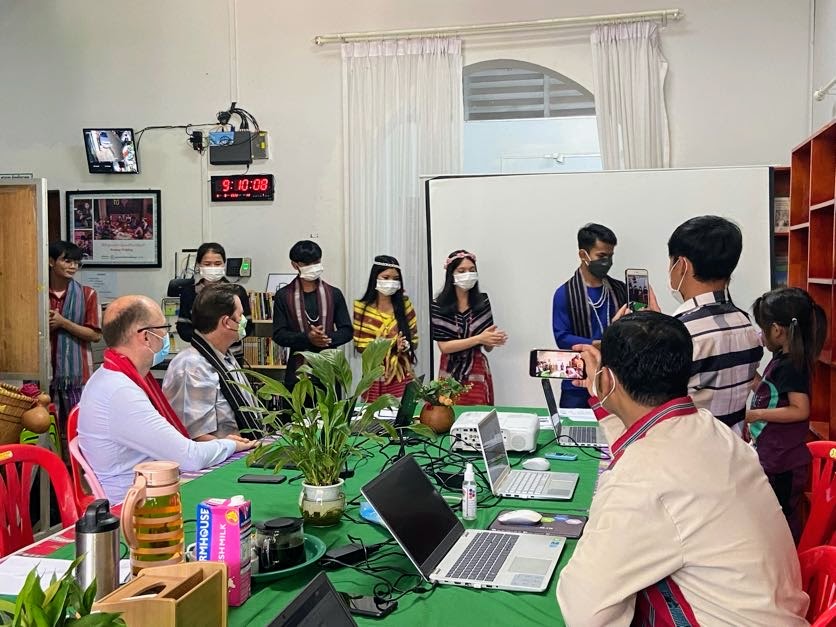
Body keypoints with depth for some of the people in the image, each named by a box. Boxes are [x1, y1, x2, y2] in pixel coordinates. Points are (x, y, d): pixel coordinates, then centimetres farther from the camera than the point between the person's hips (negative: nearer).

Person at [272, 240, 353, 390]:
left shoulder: (334, 294, 9)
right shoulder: (283, 296, 5)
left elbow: (347, 330, 8)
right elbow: (278, 334, 0)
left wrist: (328, 338, -13)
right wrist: (307, 338, -17)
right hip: (298, 369, -1)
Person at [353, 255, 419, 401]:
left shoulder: (404, 303, 3)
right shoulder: (362, 307, -2)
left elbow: (414, 338, 7)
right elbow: (360, 345, -3)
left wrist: (405, 345, -15)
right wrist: (389, 347, -16)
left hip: (402, 375, 1)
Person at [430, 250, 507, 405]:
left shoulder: (482, 301, 1)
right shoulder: (439, 305, -6)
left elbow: (488, 347, 3)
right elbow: (444, 346, -12)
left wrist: (495, 340, -19)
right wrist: (478, 339, -20)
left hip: (478, 373, 2)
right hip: (452, 374, -1)